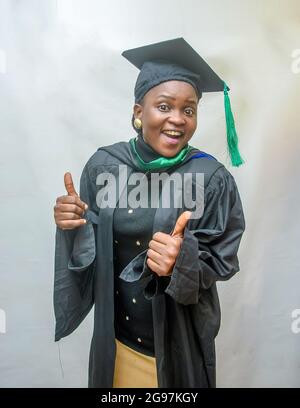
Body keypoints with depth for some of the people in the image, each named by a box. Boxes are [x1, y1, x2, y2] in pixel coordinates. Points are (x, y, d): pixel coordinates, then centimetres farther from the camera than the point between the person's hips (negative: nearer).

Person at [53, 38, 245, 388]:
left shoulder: (211, 178, -17)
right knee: (118, 383, 27)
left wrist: (184, 259, -32)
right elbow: (89, 248, -2)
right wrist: (75, 227, -23)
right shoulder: (104, 165, -10)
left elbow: (221, 262, -12)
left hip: (178, 341, -2)